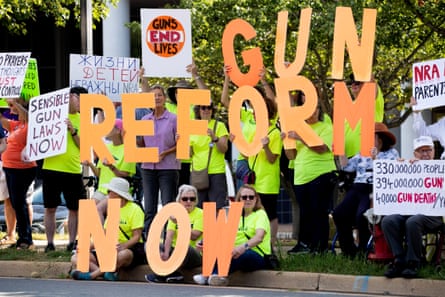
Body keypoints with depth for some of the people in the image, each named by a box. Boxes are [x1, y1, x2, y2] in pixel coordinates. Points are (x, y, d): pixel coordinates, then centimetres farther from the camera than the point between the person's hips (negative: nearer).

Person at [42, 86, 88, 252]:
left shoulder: (82, 121, 9)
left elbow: (83, 146, 2)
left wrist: (73, 131, -10)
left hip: (73, 170, 2)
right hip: (51, 168, -2)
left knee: (74, 208, 4)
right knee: (50, 208, 3)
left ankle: (72, 242, 14)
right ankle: (50, 243, 10)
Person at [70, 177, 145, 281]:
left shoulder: (134, 209, -5)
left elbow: (137, 237, -12)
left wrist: (123, 246, -32)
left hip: (131, 249, -7)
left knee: (124, 254, -45)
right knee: (76, 258, -10)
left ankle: (92, 274, -41)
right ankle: (107, 273, -34)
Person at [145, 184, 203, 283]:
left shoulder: (199, 213, -4)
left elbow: (194, 236, -17)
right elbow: (169, 235, -5)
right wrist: (166, 252, -22)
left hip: (194, 255, -5)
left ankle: (163, 275, -23)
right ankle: (174, 275, -24)